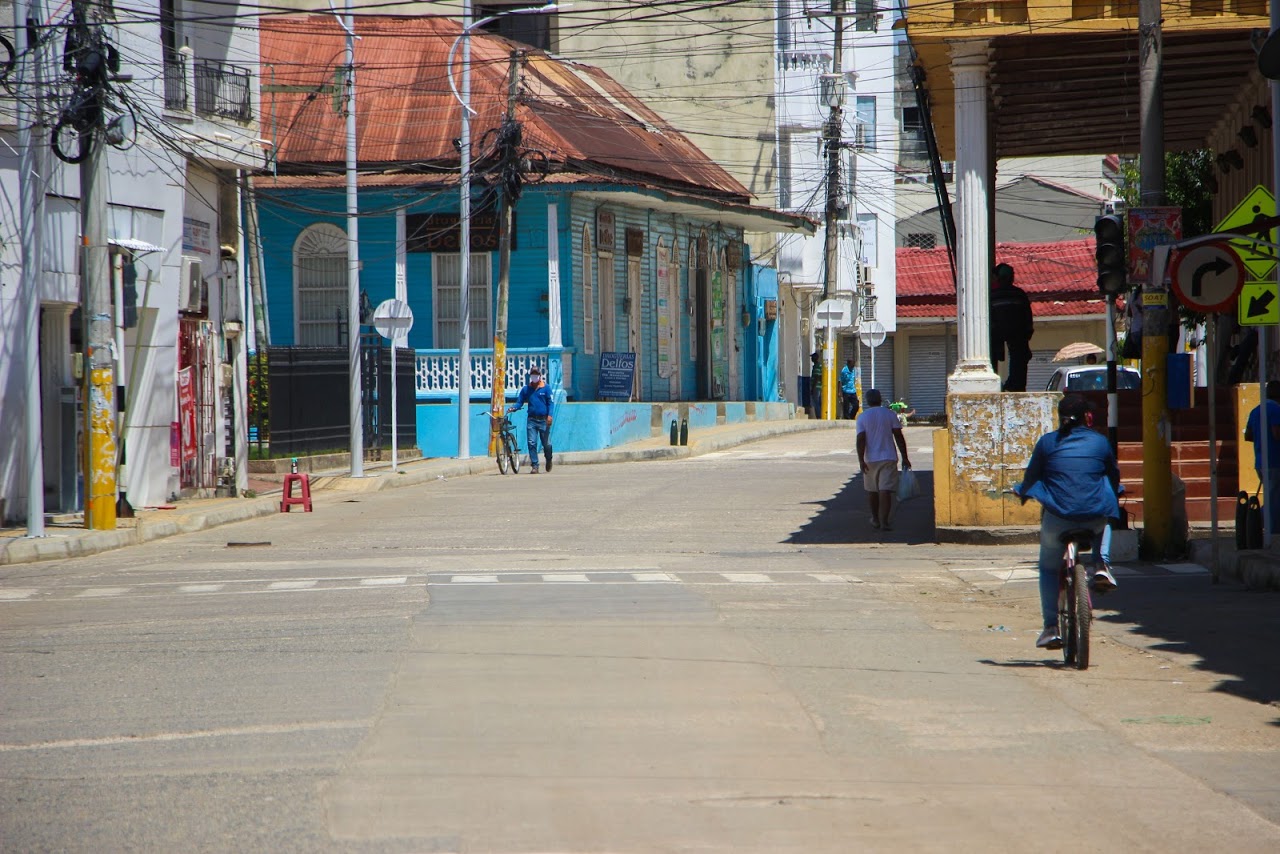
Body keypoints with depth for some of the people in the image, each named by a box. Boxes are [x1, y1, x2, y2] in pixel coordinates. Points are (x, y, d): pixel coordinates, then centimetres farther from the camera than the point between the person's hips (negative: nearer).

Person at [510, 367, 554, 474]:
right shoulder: (526, 389, 10)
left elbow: (550, 403, 1)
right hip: (531, 420, 2)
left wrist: (549, 415, -13)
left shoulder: (545, 388, 3)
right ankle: (534, 466, -2)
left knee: (547, 443, 3)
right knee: (532, 443, -6)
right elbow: (519, 402, 11)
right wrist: (514, 408, -11)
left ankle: (548, 460, 31)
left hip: (543, 420, -2)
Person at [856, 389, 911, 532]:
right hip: (888, 458, -1)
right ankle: (884, 522, -17)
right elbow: (899, 437, -3)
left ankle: (876, 519, 28)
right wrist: (904, 457, 1)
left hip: (870, 460, 1)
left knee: (872, 490, 17)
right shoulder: (890, 414, -1)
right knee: (885, 491, -6)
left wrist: (861, 460, -10)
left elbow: (861, 440, -9)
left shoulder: (862, 417, -1)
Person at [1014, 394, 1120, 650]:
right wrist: (1110, 503, 42)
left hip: (1057, 517, -1)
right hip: (1094, 517, 1)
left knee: (1049, 569, 20)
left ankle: (1051, 628, 12)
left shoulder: (1047, 442, 7)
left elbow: (1030, 478, 13)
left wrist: (1023, 494, 36)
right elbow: (1114, 477, 21)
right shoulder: (1100, 442, 9)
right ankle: (1101, 567, 16)